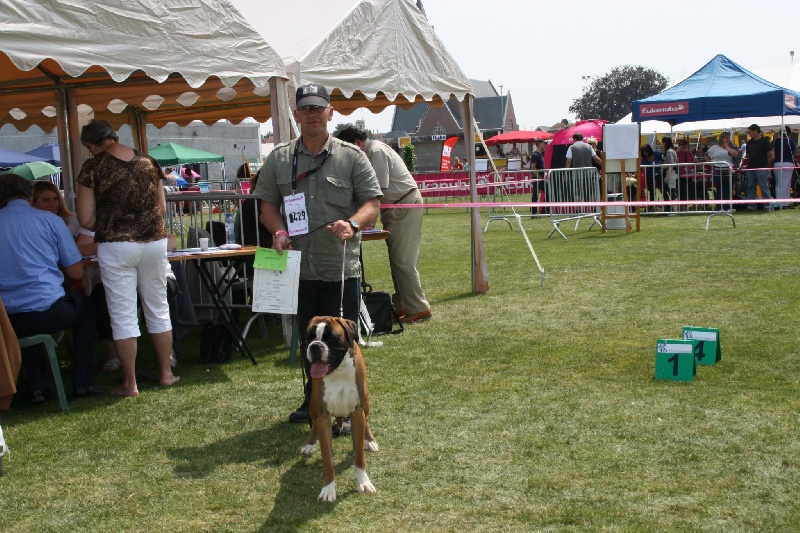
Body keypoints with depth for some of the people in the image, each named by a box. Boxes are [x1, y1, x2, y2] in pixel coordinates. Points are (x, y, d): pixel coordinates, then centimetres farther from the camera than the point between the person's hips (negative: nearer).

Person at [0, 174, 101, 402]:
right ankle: (82, 382, 23)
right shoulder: (50, 220, -2)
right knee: (84, 304, 29)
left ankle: (38, 386, 28)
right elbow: (76, 272, 1)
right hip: (47, 312, -3)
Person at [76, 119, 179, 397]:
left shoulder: (93, 168, -5)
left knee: (123, 315, 3)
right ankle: (166, 373, 23)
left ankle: (130, 384, 9)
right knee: (158, 309, 15)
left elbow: (86, 219, -5)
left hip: (116, 246, -4)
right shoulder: (148, 162, 6)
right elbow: (163, 208, 10)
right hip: (154, 242, 4)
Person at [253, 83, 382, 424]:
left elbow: (372, 203, -3)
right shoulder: (278, 159, 8)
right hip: (298, 267, 3)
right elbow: (267, 203, 11)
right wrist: (279, 231, -8)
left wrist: (353, 224, -24)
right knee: (308, 341, 15)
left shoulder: (351, 157, 0)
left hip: (341, 268, -3)